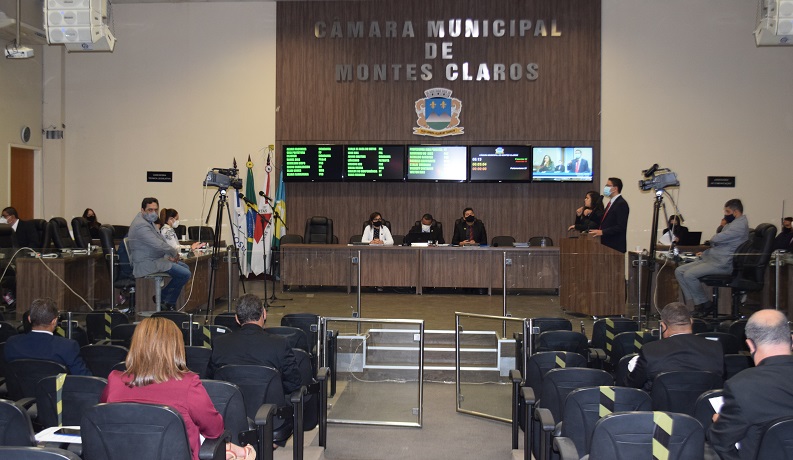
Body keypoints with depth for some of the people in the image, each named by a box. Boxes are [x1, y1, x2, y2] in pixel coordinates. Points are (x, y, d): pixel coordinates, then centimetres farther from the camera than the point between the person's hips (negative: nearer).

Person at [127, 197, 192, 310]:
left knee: (184, 267, 17)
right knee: (185, 274, -16)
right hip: (147, 264, -11)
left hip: (154, 259, 11)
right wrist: (174, 252, -11)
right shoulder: (141, 225, -23)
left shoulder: (148, 221, 12)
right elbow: (159, 245, -28)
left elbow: (159, 241, 21)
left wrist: (169, 255, 5)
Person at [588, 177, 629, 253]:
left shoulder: (621, 204, -12)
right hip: (607, 245, 9)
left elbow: (621, 227, -20)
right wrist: (598, 230, 8)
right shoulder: (611, 202, 18)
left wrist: (602, 232, -23)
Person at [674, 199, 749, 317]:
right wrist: (705, 253, 13)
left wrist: (712, 238, 3)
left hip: (722, 263, -11)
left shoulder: (740, 224, -12)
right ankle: (698, 304, -5)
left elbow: (717, 239, -20)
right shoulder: (731, 224, 23)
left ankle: (705, 305, -7)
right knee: (679, 271, -2)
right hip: (711, 259, 11)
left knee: (689, 274, -24)